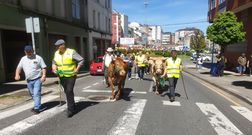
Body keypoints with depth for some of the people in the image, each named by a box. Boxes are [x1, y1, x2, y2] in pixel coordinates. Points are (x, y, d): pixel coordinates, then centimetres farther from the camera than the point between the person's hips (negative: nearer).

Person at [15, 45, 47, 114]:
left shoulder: (38, 58, -5)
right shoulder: (23, 59, 10)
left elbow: (44, 67, -6)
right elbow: (19, 67, 14)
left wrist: (44, 75, -19)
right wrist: (17, 74, -4)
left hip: (37, 79, -6)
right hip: (29, 80, 6)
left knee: (37, 94, -10)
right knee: (32, 94, 16)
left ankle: (36, 108, -6)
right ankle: (37, 105, 31)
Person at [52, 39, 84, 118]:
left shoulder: (71, 52, -10)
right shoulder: (56, 53, 7)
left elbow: (81, 60, -7)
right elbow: (54, 62, 25)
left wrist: (77, 69, -11)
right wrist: (54, 67, 6)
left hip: (71, 76, -6)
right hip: (62, 76, 6)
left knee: (69, 91, -12)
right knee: (67, 92, 12)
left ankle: (70, 110, -1)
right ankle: (73, 108, 27)